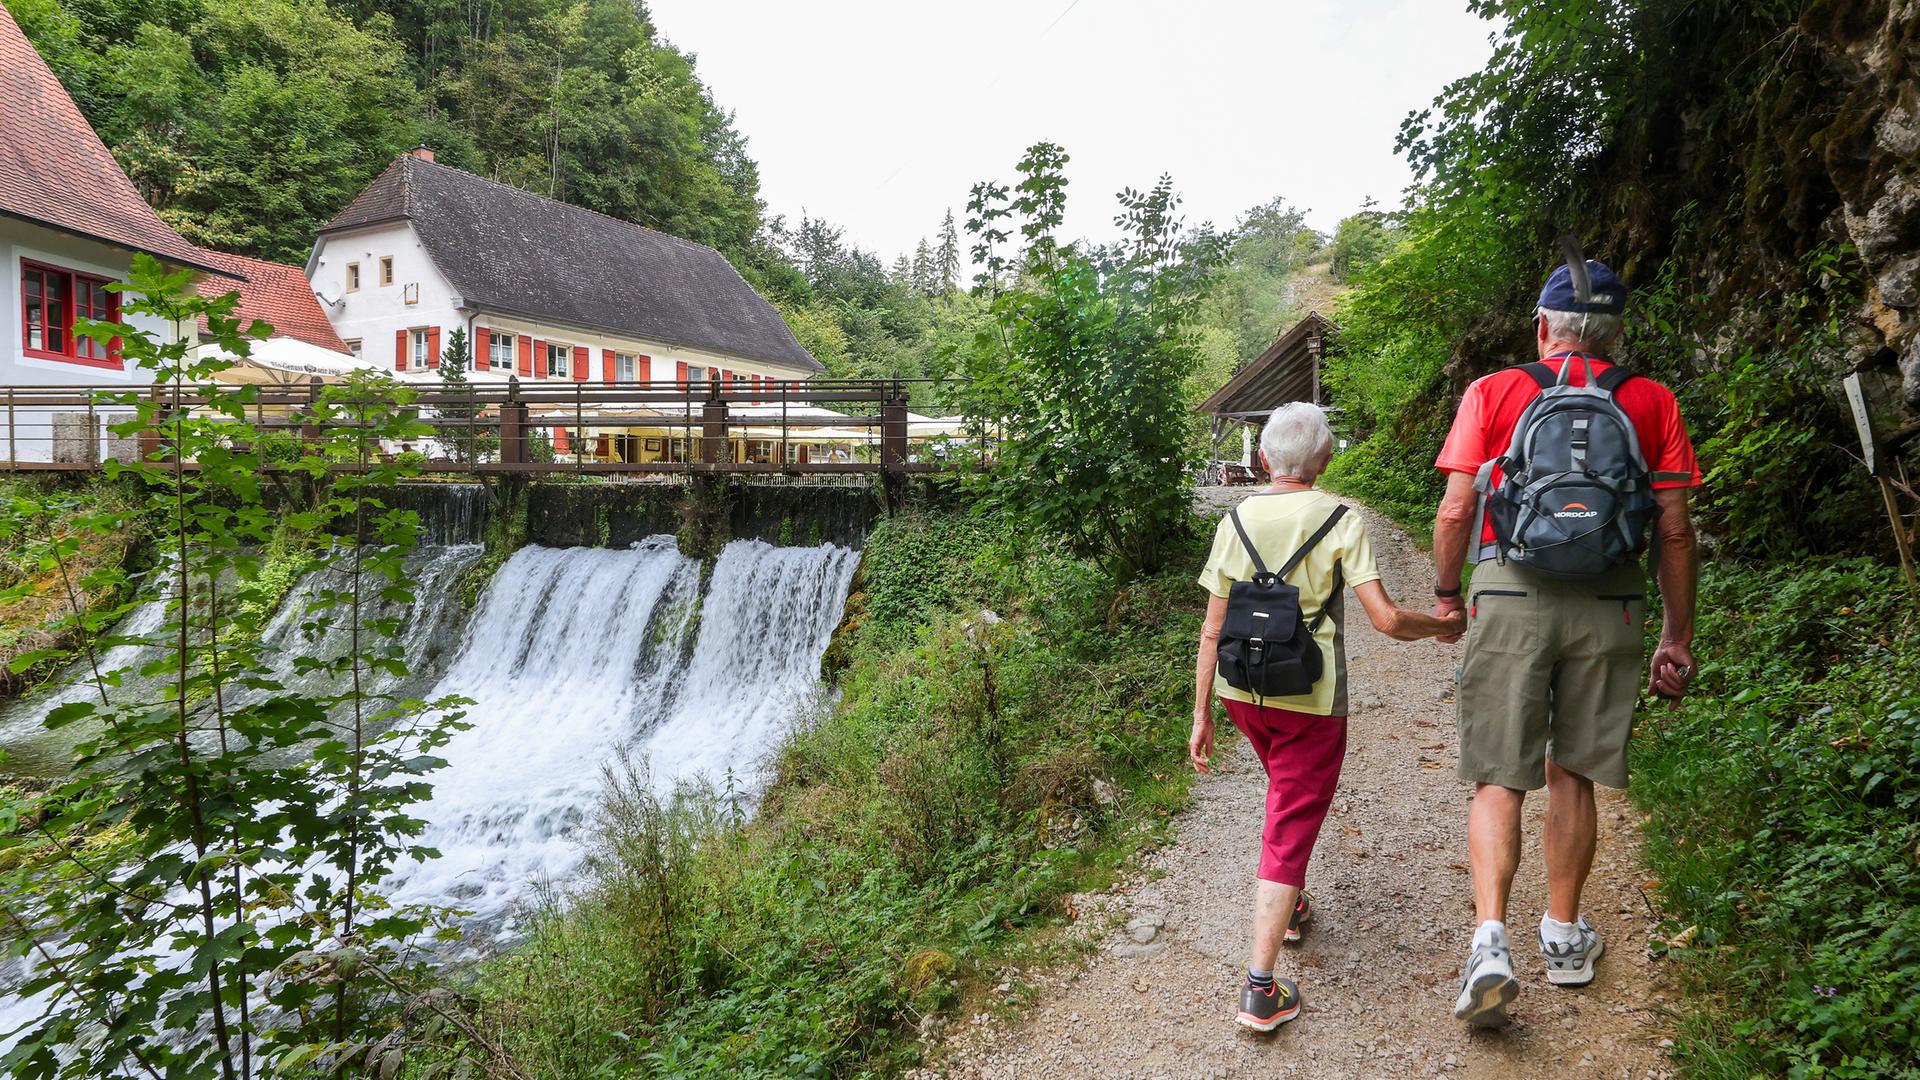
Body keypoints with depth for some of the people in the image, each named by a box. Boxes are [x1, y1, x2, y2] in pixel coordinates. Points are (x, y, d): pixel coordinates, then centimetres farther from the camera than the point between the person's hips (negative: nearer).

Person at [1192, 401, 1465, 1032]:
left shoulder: (1237, 520, 1)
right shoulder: (1341, 520, -9)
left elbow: (1212, 631, 1)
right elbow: (1386, 620, -14)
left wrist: (1201, 714, 7)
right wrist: (1443, 625, 7)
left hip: (1241, 691, 4)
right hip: (1310, 698, -4)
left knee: (1287, 790, 30)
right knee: (1289, 830, 2)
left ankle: (1289, 906, 47)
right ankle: (1260, 989, 0)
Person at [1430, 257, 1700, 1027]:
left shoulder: (1492, 393, 2)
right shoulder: (1651, 403, 7)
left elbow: (1455, 511, -3)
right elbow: (1675, 530, 5)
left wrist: (1446, 595, 12)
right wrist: (1678, 637, 12)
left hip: (1511, 594, -2)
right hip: (1607, 603, 2)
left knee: (1499, 780, 3)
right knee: (1570, 774, 16)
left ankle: (1490, 941, -11)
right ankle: (1564, 936, 28)